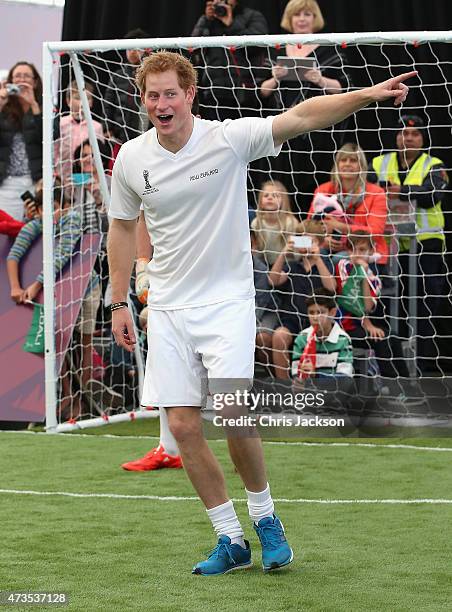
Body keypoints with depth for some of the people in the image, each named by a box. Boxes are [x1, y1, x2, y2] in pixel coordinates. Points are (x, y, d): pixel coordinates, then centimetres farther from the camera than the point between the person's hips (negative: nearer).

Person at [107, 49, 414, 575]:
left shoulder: (229, 139, -11)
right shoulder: (131, 158, -1)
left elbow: (299, 117, -22)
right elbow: (122, 227, 13)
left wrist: (367, 94, -35)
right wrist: (119, 303, 12)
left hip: (226, 300, -3)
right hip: (167, 307, 3)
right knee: (182, 425, -2)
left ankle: (264, 516, 12)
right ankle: (230, 540, 11)